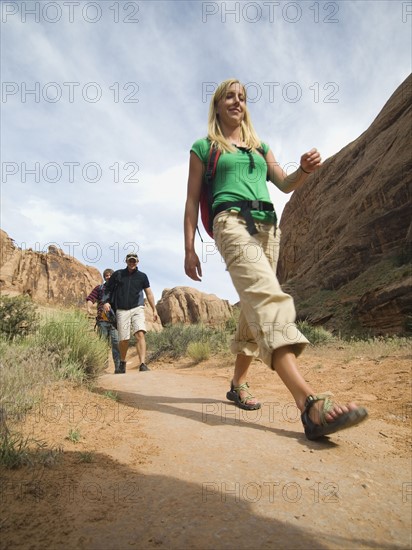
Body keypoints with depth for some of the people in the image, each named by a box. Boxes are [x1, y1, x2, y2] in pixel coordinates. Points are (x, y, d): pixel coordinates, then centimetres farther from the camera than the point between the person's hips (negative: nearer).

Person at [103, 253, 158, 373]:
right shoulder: (118, 274, 9)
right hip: (122, 310, 0)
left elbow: (149, 293, 13)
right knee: (123, 339, 2)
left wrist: (154, 310, 11)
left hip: (137, 309, 0)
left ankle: (142, 364, -21)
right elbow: (108, 288, 15)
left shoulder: (142, 276, 10)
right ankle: (122, 361, 29)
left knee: (140, 334, -18)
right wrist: (106, 301, -2)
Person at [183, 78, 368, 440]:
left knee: (257, 306, 0)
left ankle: (239, 384, 15)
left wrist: (306, 170, -5)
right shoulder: (204, 148, 15)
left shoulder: (260, 147, 28)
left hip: (267, 226, 6)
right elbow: (192, 201, 9)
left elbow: (285, 184, 18)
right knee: (267, 293, -28)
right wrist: (189, 249, 0)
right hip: (231, 221, -6)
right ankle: (309, 402, -41)